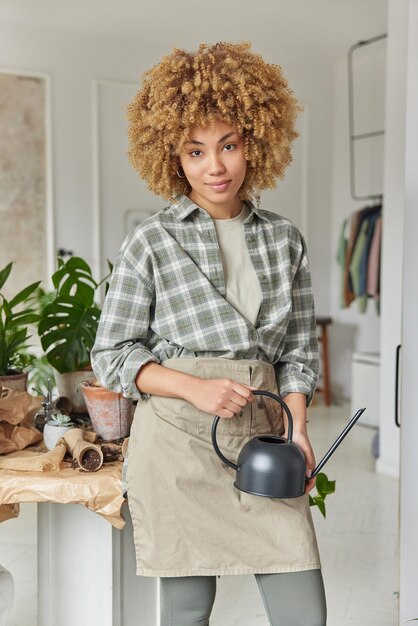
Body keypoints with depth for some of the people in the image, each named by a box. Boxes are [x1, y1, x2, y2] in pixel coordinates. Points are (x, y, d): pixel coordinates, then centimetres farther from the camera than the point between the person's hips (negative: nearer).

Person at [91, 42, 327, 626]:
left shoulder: (284, 239, 9)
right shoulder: (151, 242, -1)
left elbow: (299, 351, 12)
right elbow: (112, 355, 0)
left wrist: (297, 431, -2)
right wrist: (196, 388, -13)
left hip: (262, 433, 3)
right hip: (178, 440, -3)